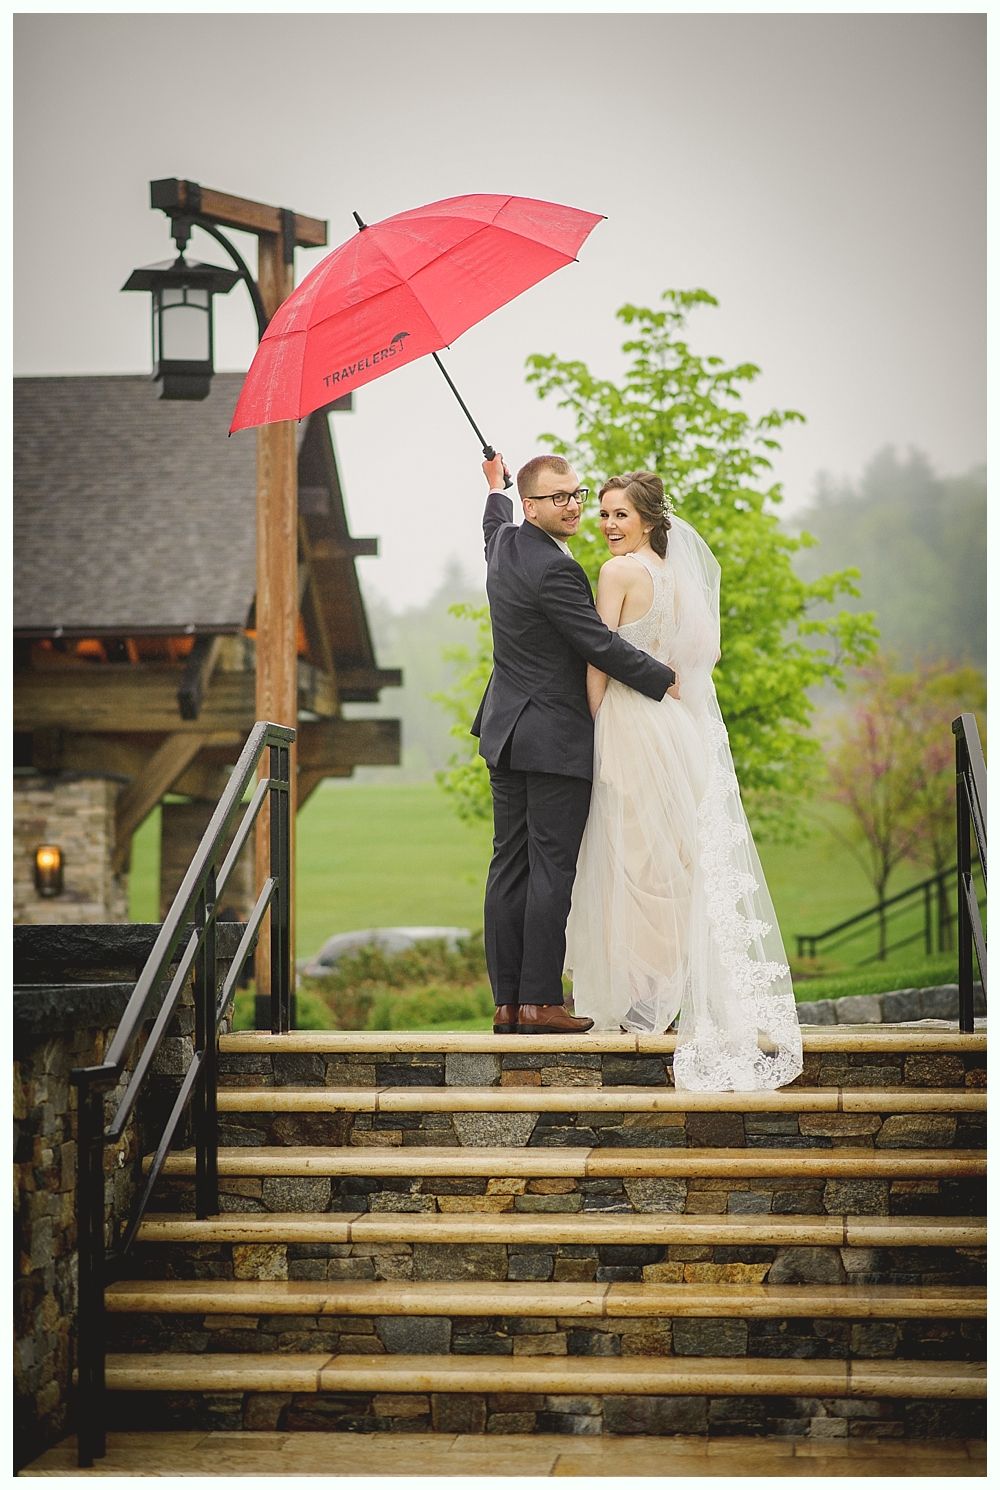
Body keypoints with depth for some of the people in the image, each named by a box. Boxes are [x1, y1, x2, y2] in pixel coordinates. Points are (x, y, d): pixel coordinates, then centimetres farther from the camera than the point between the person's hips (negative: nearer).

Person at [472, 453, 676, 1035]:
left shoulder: (503, 544, 8)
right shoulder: (554, 570, -18)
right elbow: (601, 645, -17)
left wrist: (497, 488, 56)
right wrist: (665, 679, -4)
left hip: (506, 734, 9)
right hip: (557, 740, -9)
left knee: (510, 868, 7)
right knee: (552, 870, -6)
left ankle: (507, 1003, 8)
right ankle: (540, 1003, -6)